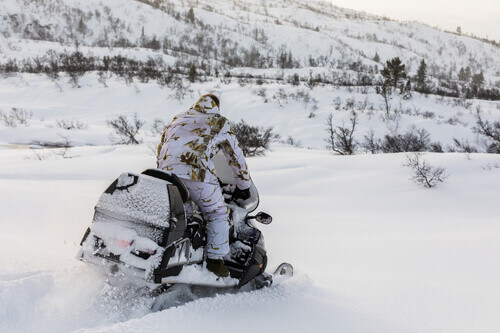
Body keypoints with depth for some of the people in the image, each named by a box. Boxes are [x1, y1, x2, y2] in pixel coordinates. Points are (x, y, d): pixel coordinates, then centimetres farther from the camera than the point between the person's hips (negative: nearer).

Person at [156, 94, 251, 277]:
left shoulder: (178, 120, 33)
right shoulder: (220, 124, 23)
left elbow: (160, 150, 32)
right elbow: (236, 157, 26)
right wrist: (244, 186, 35)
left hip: (167, 171, 4)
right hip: (197, 171, -4)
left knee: (182, 213, 23)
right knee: (217, 214, 12)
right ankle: (215, 259, 2)